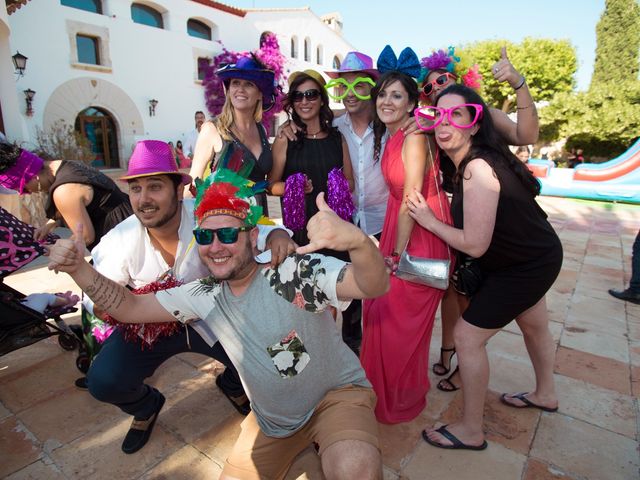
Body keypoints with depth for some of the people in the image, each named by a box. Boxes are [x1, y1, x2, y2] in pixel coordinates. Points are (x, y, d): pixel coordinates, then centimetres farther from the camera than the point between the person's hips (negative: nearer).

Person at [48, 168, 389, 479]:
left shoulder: (295, 272, -25)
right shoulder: (205, 296, -6)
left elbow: (374, 286, -36)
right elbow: (130, 307, -1)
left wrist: (356, 241, -58)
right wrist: (77, 267, -17)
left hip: (336, 394, -4)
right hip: (272, 421, 5)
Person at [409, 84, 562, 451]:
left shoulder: (477, 170, -31)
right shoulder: (471, 160, -4)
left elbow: (475, 244, -30)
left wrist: (429, 220, -19)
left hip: (527, 266, -10)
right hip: (538, 255, 10)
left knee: (468, 337, -4)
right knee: (534, 326, 28)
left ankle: (471, 431, 15)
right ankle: (545, 395, 56)